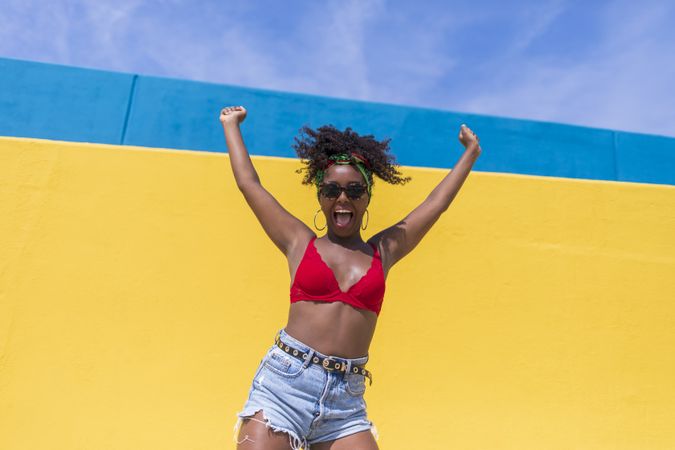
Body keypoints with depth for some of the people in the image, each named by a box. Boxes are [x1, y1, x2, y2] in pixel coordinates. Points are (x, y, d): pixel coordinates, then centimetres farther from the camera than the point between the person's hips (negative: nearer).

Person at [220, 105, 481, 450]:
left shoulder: (382, 252, 12)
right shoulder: (299, 243, 9)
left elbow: (438, 201, 21)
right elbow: (249, 183, 15)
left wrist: (470, 152, 32)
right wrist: (231, 125, 27)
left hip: (346, 399, 2)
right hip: (284, 382, -1)